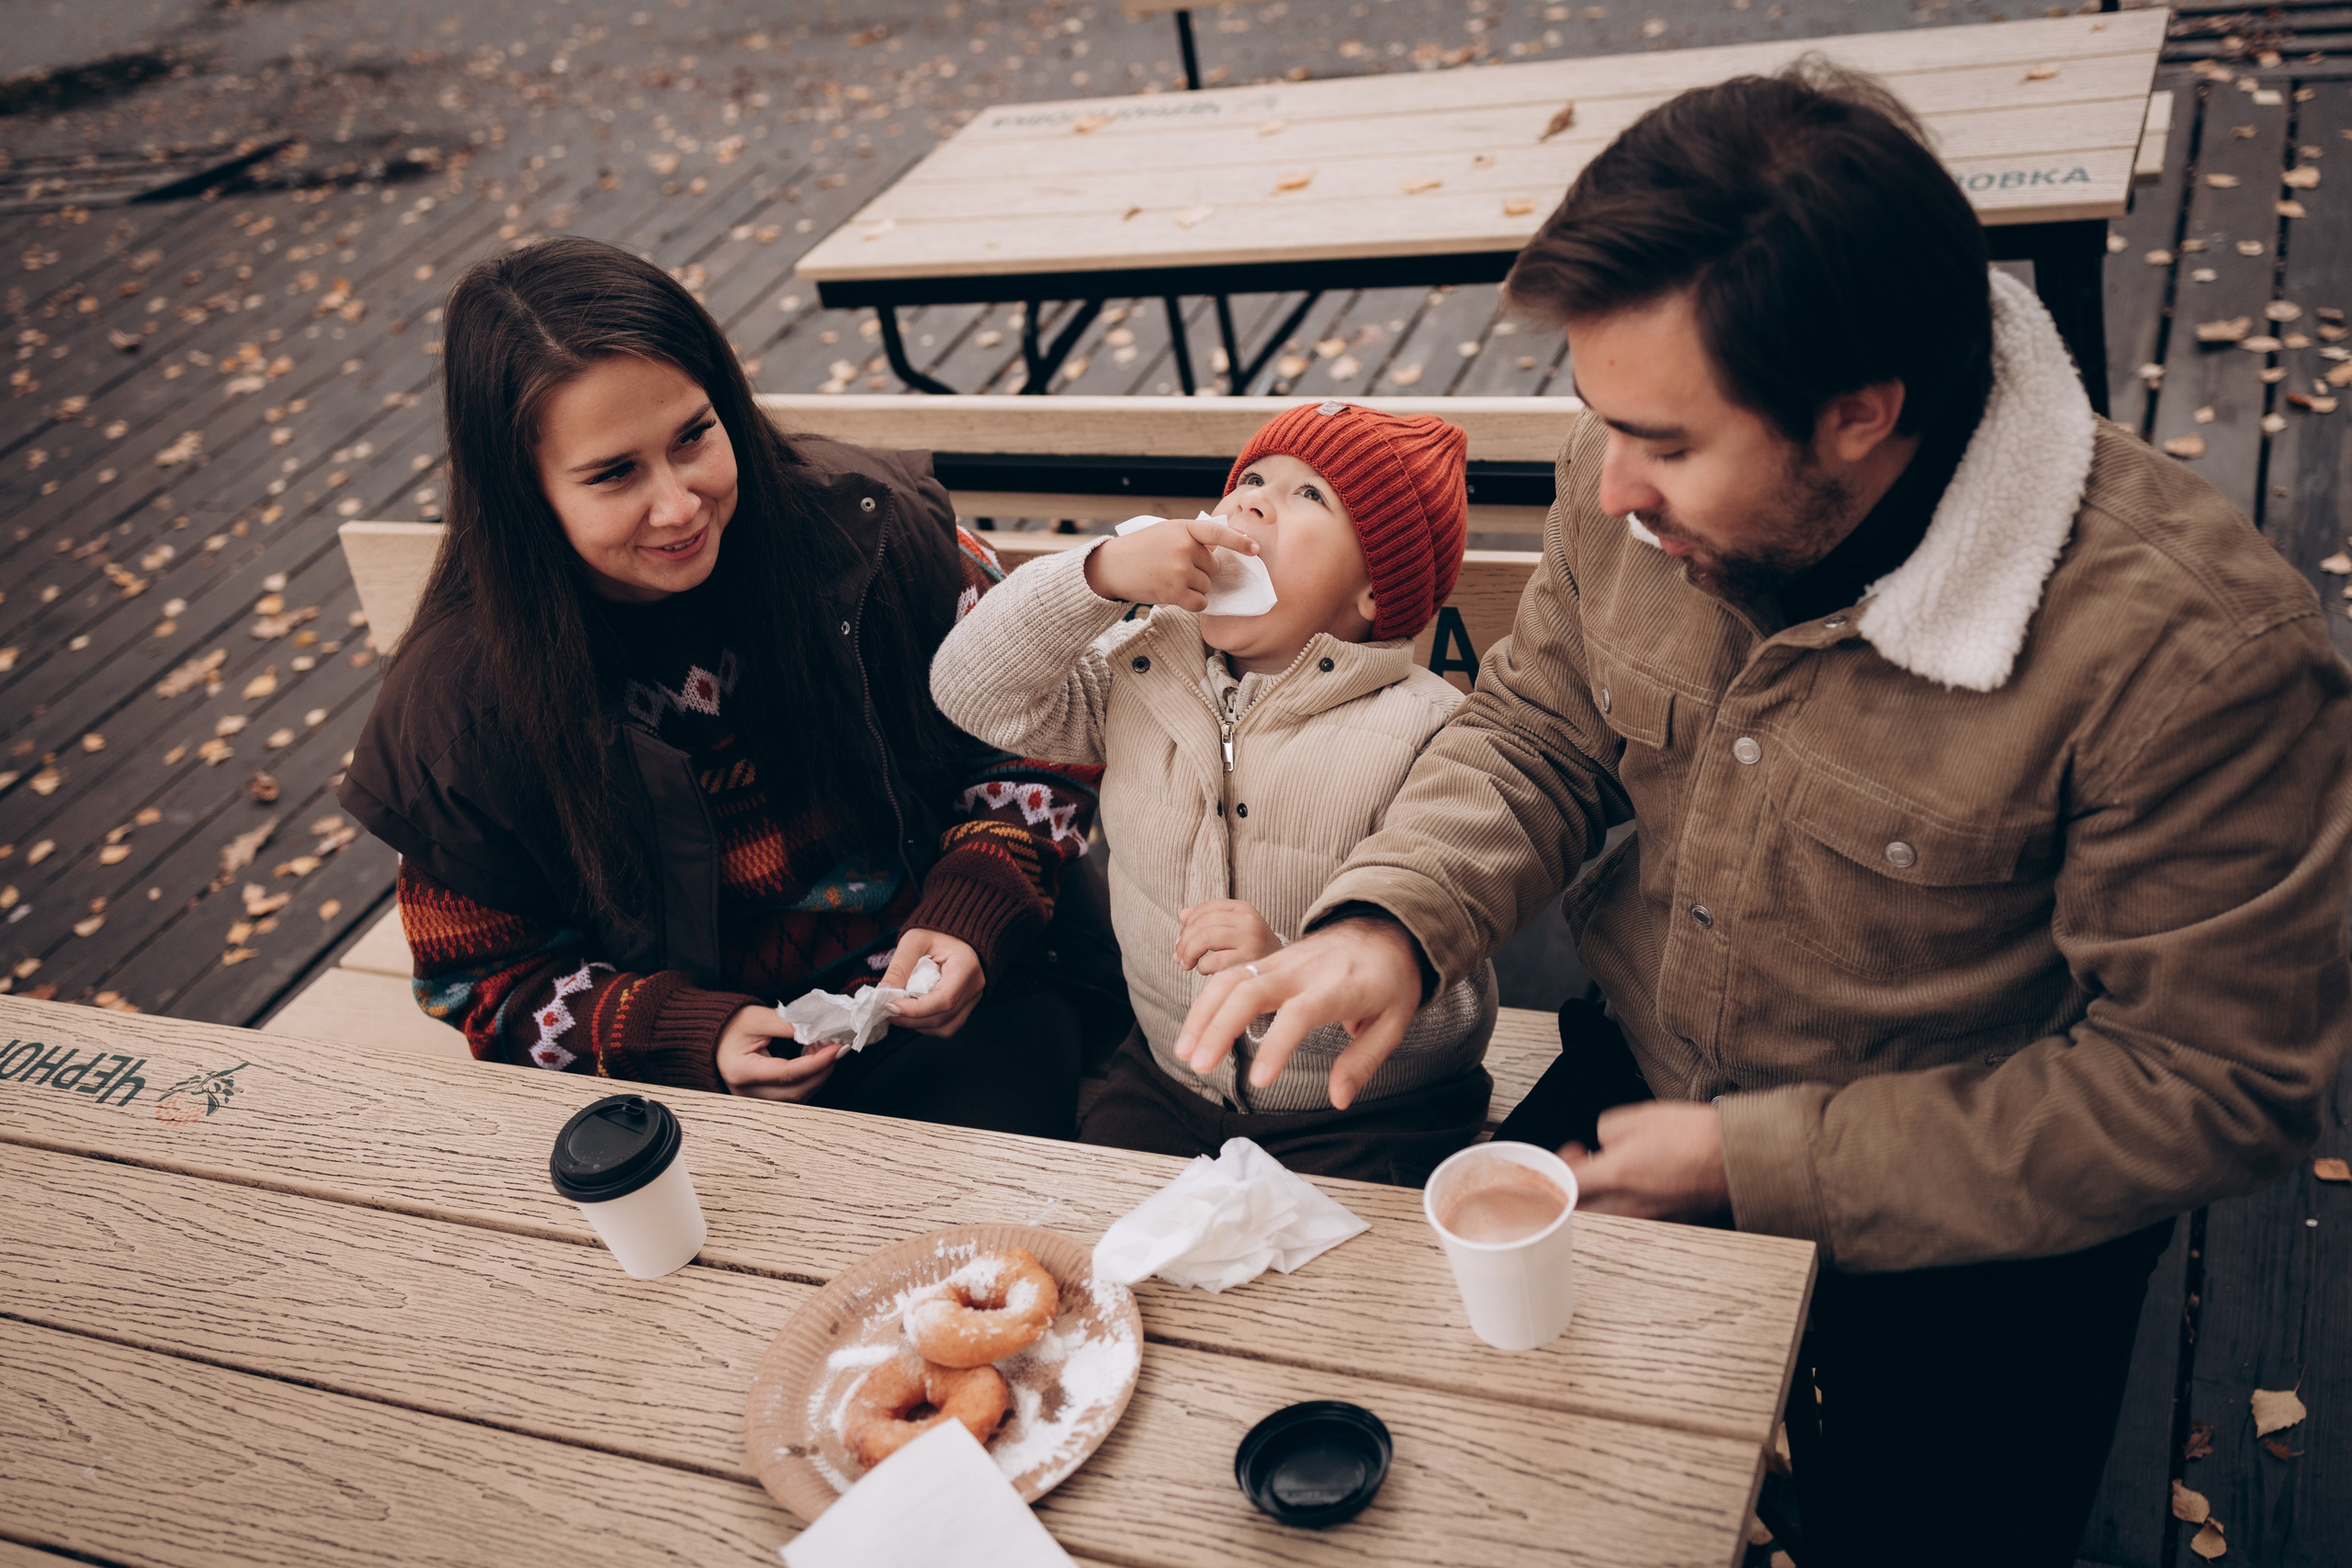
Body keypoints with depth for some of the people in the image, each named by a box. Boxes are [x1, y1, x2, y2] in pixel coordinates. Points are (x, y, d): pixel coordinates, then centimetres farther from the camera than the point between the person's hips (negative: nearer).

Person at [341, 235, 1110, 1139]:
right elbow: (484, 972, 1)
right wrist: (691, 1040, -16)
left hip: (937, 1000, 0)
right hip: (694, 1072, 0)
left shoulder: (865, 531, -9)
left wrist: (969, 920, -14)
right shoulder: (458, 702, -10)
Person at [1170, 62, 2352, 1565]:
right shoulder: (1640, 487, -14)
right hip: (1640, 1090, 4)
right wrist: (1391, 919, -20)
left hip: (1964, 1221, -3)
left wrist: (1758, 1163, -21)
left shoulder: (2191, 644, -30)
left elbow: (2213, 1084, -22)